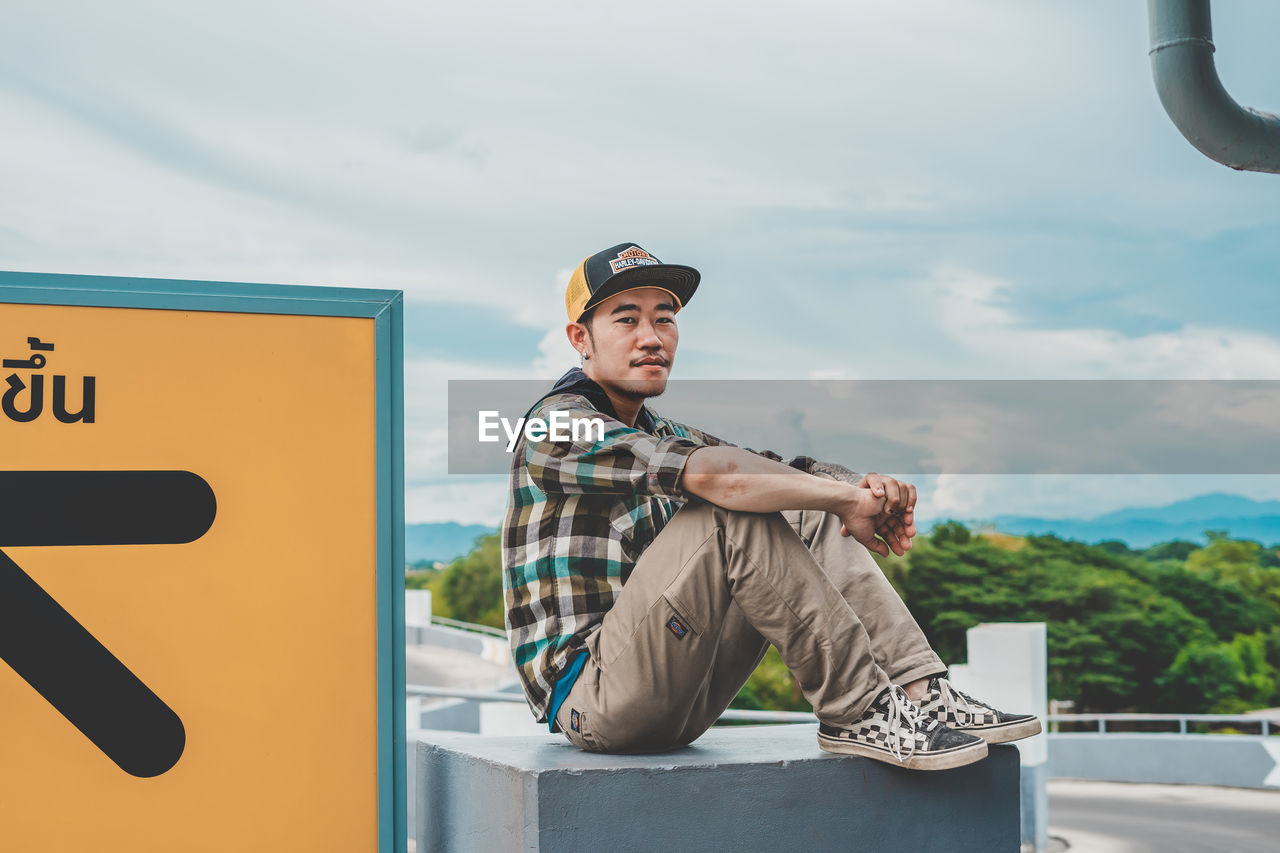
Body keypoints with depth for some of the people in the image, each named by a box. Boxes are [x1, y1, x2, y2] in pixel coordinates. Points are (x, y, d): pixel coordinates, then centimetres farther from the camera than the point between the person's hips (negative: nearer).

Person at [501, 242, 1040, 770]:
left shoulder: (660, 433, 20)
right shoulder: (560, 426, -9)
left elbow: (777, 468, 7)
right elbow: (705, 472, -26)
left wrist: (872, 488, -14)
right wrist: (846, 498, -22)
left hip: (678, 702, 8)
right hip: (593, 699, -8)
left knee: (809, 516, 2)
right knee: (733, 511, -25)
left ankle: (923, 692, -10)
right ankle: (857, 713, -21)